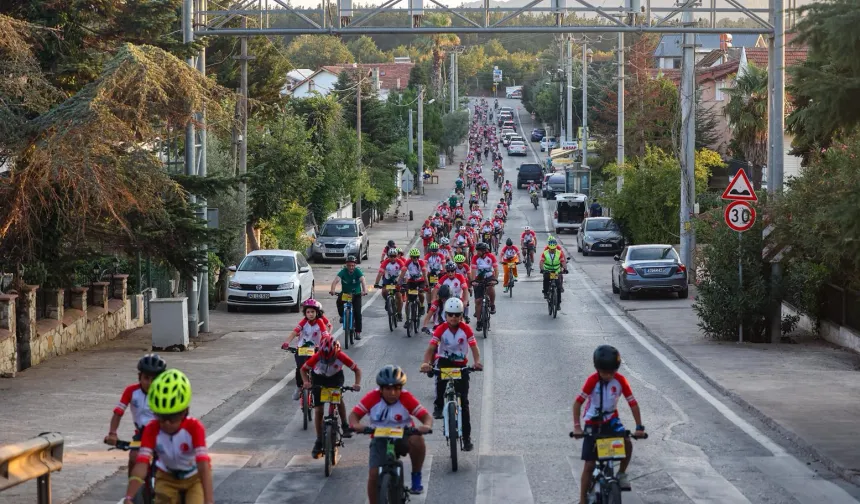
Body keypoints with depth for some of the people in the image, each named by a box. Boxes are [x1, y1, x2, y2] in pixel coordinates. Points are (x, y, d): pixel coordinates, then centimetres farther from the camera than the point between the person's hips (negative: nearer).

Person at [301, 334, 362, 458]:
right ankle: (319, 442, 8)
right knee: (318, 410, -4)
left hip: (335, 377, -1)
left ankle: (345, 425, -12)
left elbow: (357, 369, -22)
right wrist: (306, 382, -35)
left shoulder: (341, 356, -32)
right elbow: (303, 369, -17)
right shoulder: (317, 357, -32)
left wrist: (357, 384, -39)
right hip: (319, 378, 1)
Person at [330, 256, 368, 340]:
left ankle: (358, 332, -1)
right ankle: (342, 316, -5)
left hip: (356, 294, -1)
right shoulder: (343, 272, -14)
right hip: (345, 293, 1)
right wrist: (332, 290, -48)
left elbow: (363, 280, -32)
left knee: (357, 313, -13)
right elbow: (336, 280, -29)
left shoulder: (357, 271, -16)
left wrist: (364, 290, -50)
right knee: (339, 301, -32)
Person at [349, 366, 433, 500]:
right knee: (374, 474, -14)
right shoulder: (372, 398, -16)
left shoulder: (406, 398, -18)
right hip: (380, 439, 1)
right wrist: (355, 424, -38)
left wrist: (427, 426, -43)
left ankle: (416, 477, -14)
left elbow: (426, 415, -19)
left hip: (403, 438, -1)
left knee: (417, 440, -36)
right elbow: (354, 414, -14)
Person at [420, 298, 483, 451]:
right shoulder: (441, 329, -12)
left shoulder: (466, 329, -10)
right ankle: (438, 406, -12)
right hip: (444, 360, 0)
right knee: (441, 377, -37)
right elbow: (431, 348, -19)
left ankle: (467, 437, 2)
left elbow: (474, 347, -15)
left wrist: (477, 361, -36)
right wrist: (426, 363, -39)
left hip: (461, 364, 1)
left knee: (463, 401, -3)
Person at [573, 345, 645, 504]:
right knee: (589, 465, -3)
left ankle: (622, 473, 0)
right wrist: (577, 426, -28)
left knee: (627, 443, -26)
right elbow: (578, 402, -19)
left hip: (611, 420, 2)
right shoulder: (592, 380, -22)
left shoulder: (620, 380, -15)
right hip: (593, 423, -2)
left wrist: (639, 427, -19)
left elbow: (633, 403, -12)